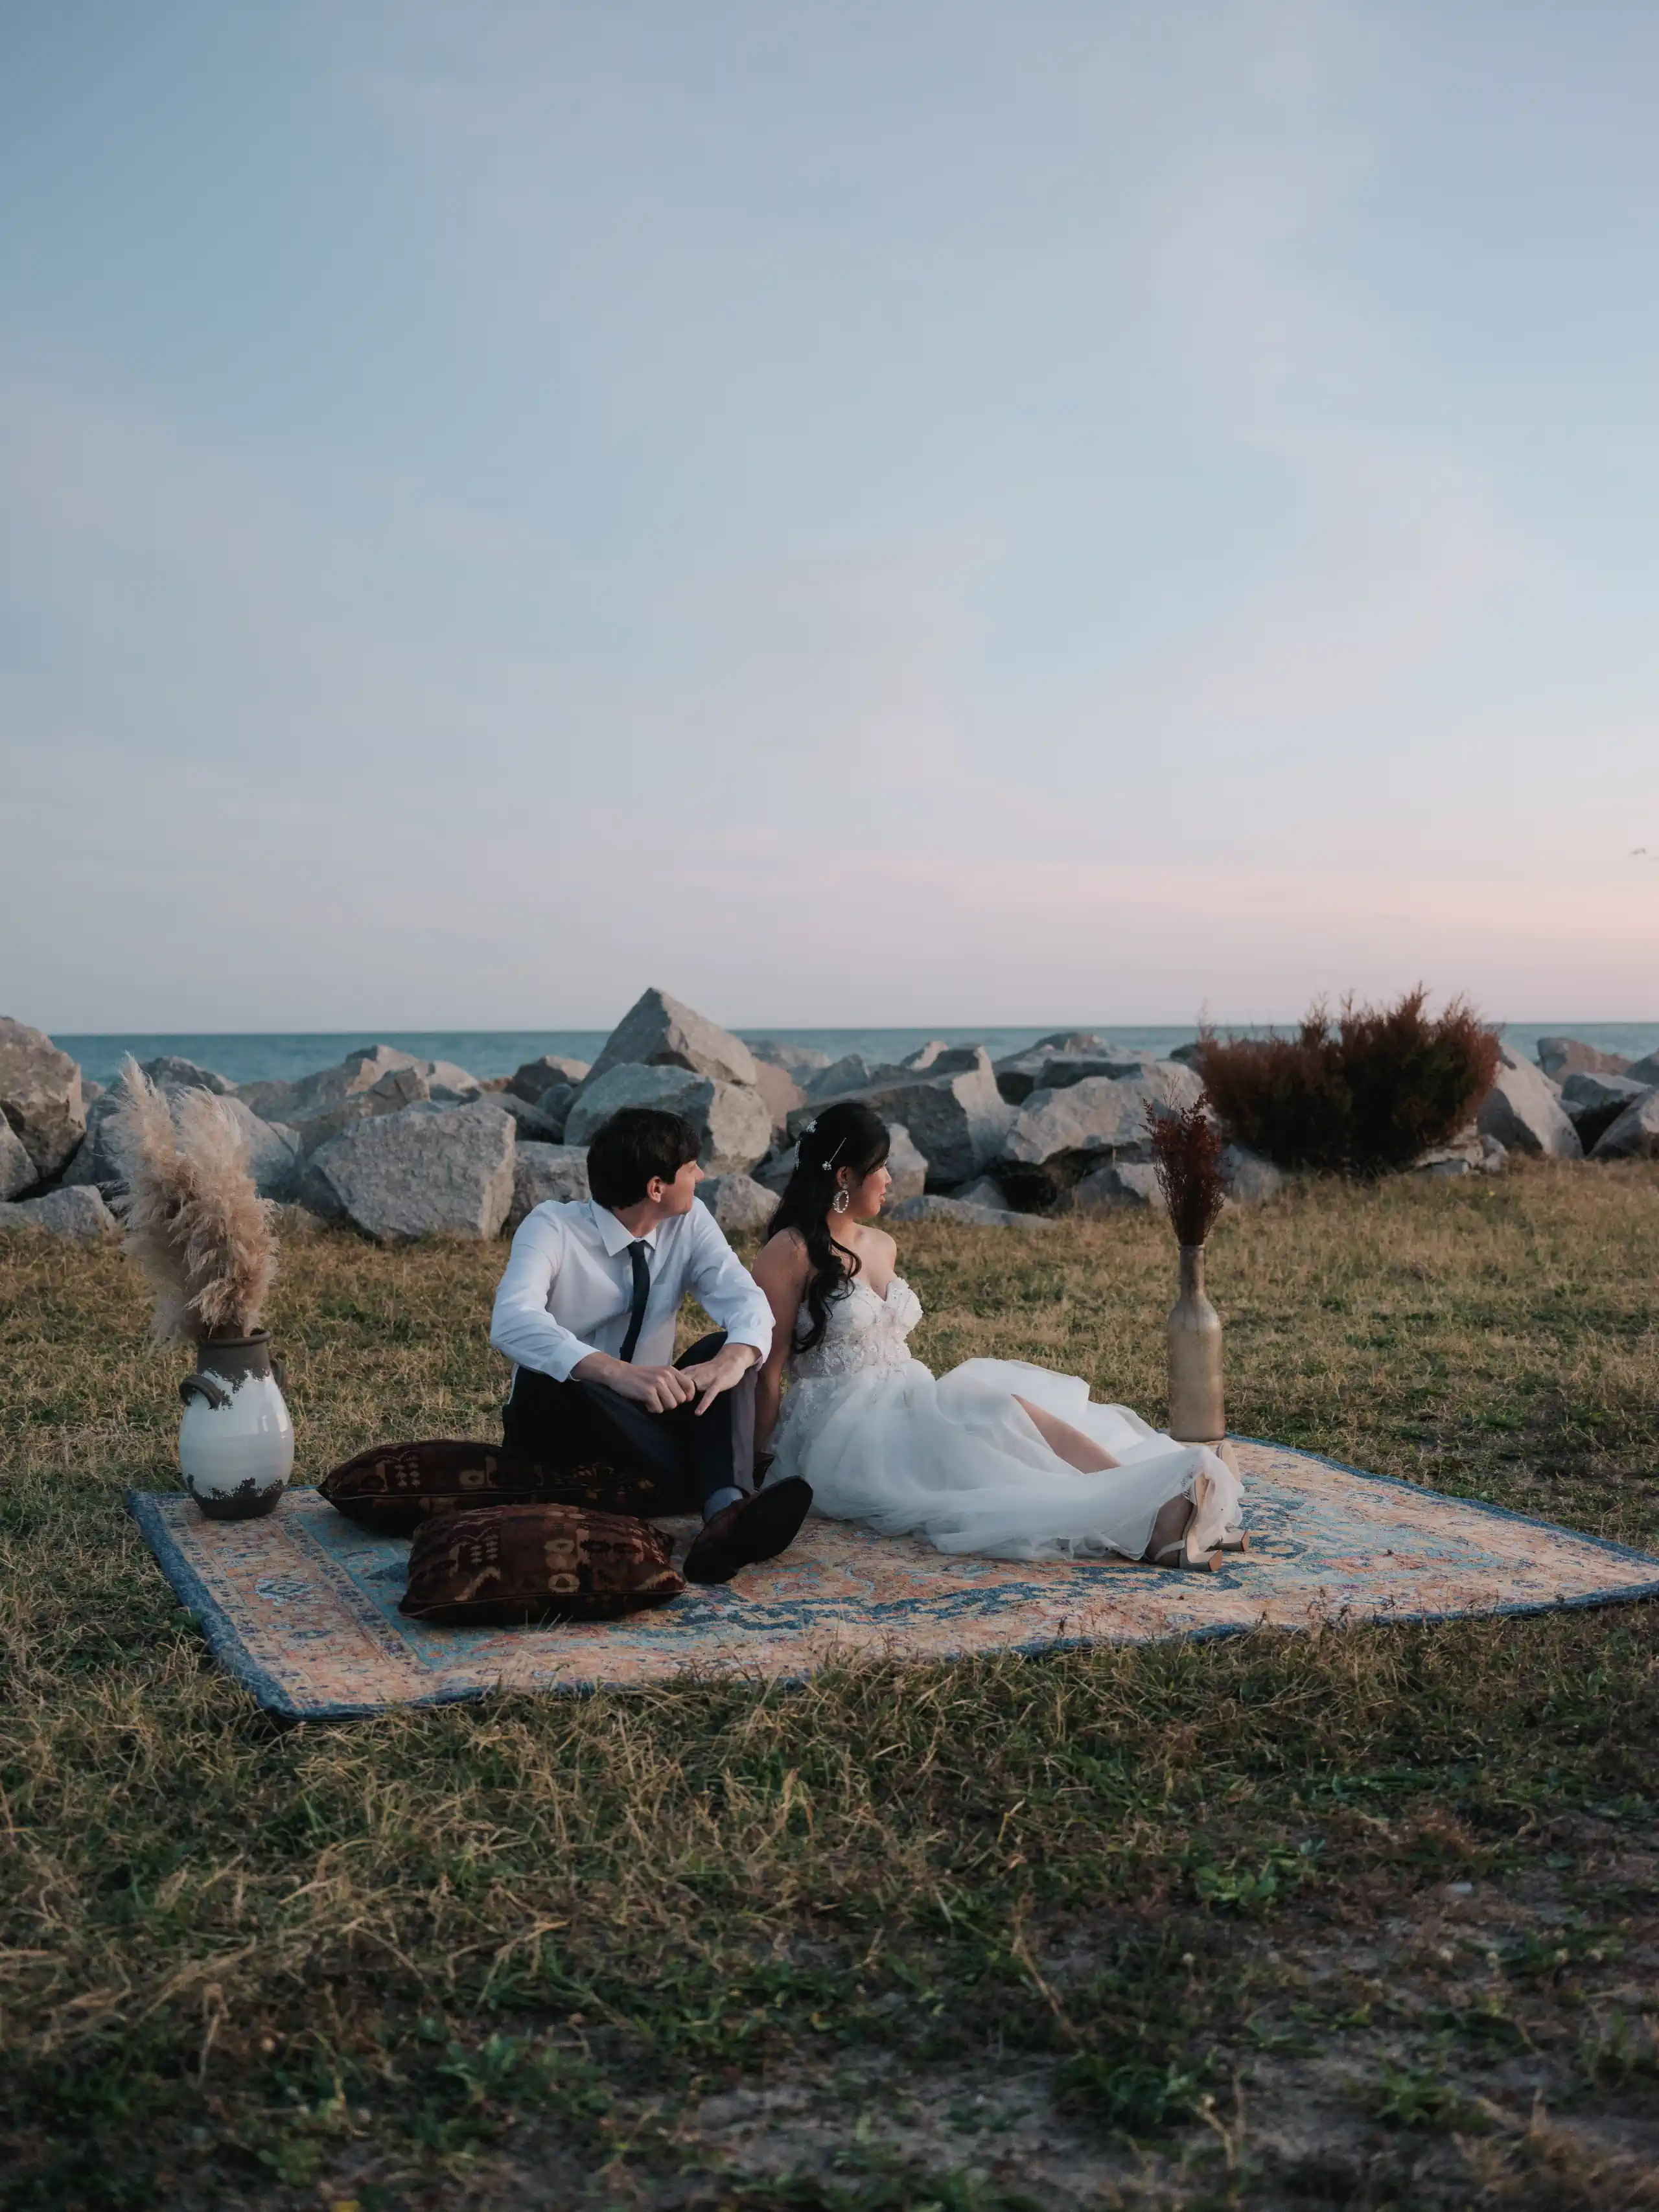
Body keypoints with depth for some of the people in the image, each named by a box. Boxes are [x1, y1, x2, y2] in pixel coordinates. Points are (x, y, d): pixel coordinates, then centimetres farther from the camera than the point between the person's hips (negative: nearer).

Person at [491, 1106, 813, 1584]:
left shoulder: (689, 1222, -5)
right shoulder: (552, 1227, -19)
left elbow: (745, 1299, -18)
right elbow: (512, 1322, -37)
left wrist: (735, 1358, -43)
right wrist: (616, 1372, -53)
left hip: (649, 1416, 4)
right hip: (557, 1420, -4)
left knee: (717, 1351, -23)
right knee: (546, 1379, -38)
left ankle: (725, 1512, -45)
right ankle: (721, 1503, -36)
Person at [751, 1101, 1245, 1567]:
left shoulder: (883, 1246, 18)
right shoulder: (790, 1255, -7)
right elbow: (768, 1369, -7)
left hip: (910, 1408, 7)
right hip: (845, 1433, -7)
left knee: (1009, 1407, -24)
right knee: (1002, 1416, -30)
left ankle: (1159, 1510, -47)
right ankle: (1152, 1518, -47)